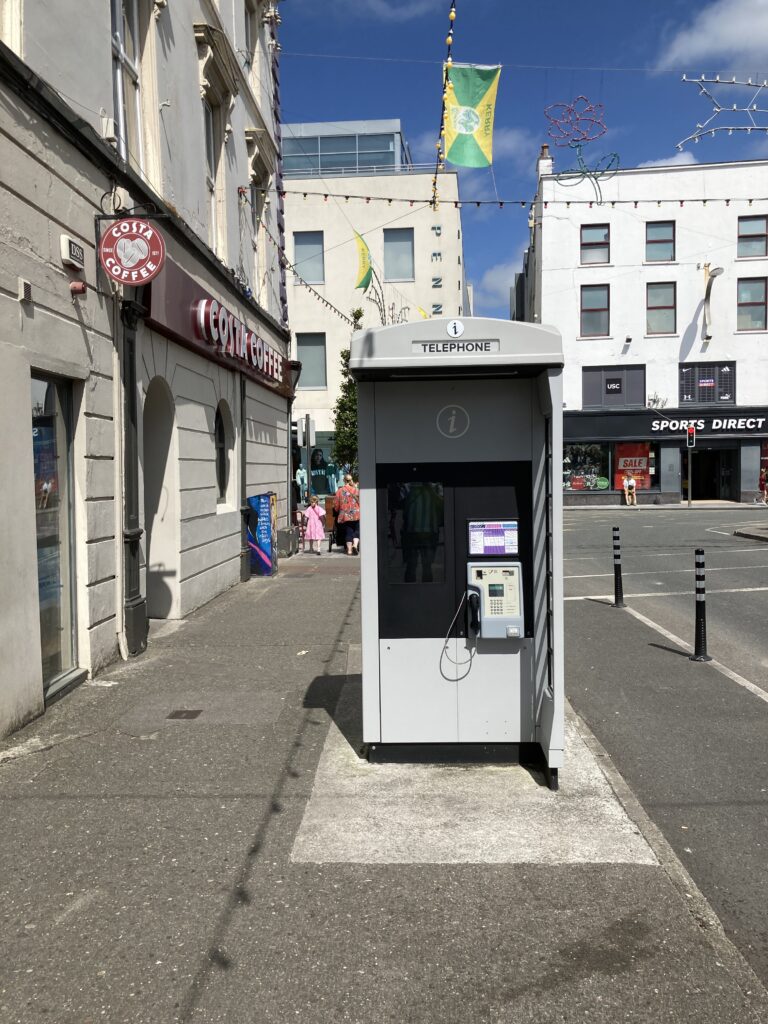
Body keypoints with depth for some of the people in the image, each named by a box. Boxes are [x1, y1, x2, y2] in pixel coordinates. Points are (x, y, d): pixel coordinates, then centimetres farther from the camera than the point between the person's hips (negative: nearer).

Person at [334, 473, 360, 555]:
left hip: (345, 515, 1)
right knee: (357, 530, 6)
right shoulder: (356, 490, -1)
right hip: (356, 514, -1)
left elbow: (336, 505, 2)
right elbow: (360, 502, 4)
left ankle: (349, 549, 5)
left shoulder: (340, 491, -1)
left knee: (348, 532, 6)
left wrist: (337, 510, 21)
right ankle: (355, 545, -15)